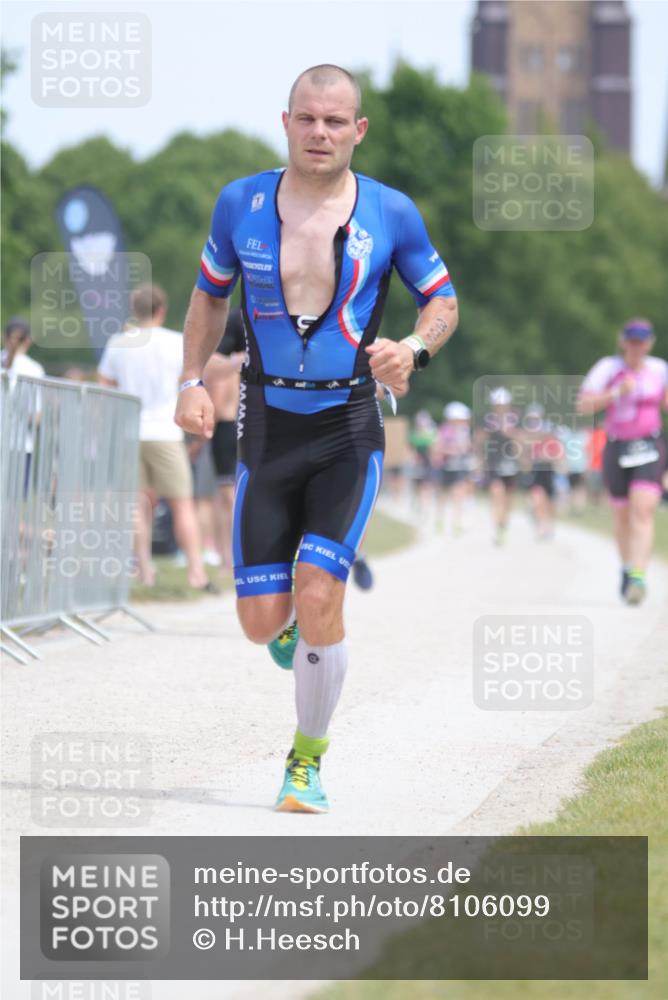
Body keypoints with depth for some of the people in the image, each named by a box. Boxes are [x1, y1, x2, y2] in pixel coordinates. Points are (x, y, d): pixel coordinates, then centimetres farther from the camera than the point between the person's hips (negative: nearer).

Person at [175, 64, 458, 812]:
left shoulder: (390, 214, -2)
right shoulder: (239, 204, 1)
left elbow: (443, 301, 9)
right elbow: (210, 294, 16)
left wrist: (413, 348, -12)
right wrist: (192, 381, 3)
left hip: (350, 431, -2)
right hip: (267, 431, 2)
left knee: (318, 597, -17)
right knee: (262, 624, -2)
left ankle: (307, 762, 3)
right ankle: (295, 623, 38)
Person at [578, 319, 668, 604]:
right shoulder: (608, 368, -4)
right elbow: (583, 405, -13)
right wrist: (616, 393, -22)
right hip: (617, 449, 0)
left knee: (642, 510, -17)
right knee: (622, 515, 11)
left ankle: (638, 577, -25)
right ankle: (627, 568, 35)